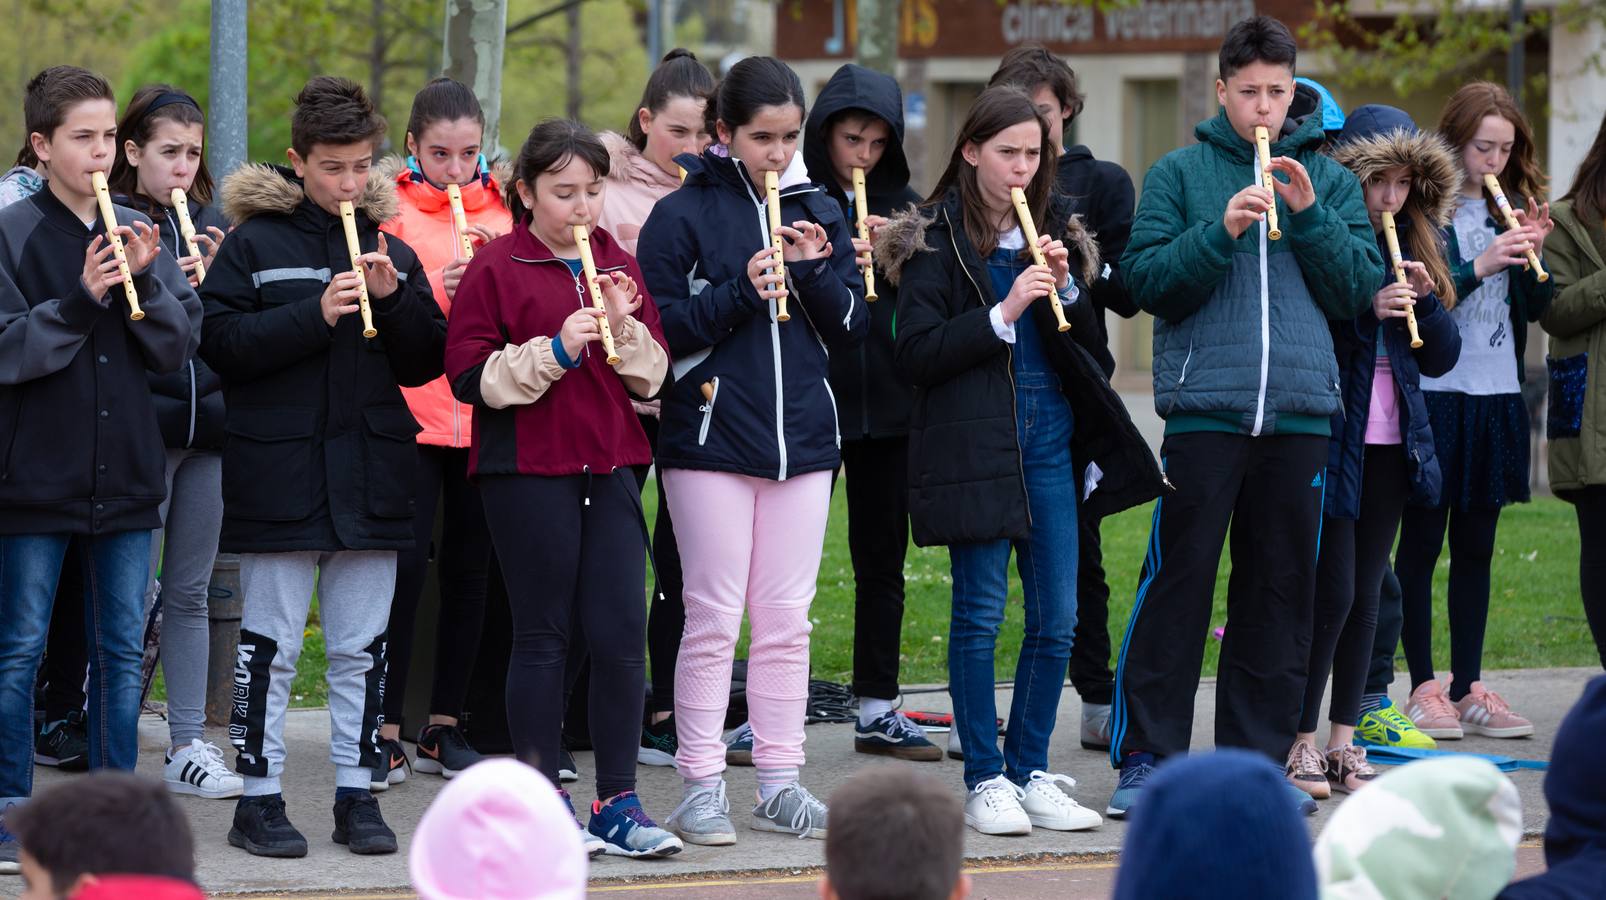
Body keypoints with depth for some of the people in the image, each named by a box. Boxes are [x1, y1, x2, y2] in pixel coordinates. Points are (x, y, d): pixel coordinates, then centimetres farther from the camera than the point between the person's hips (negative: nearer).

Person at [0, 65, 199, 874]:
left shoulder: (135, 232, 8)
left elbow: (179, 345, 4)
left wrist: (147, 281, -12)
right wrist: (80, 300, -21)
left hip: (125, 474, 4)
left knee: (122, 649, 8)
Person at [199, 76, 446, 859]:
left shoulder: (389, 248, 12)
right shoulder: (255, 243, 0)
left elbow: (427, 361, 10)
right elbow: (220, 341, -10)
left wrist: (392, 299, -7)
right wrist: (315, 314, -17)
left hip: (370, 474, 4)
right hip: (279, 472, -4)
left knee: (361, 646, 7)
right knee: (270, 641, 0)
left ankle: (357, 793, 14)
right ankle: (259, 796, 6)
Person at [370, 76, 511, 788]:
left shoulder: (502, 210, 9)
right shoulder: (392, 209, 0)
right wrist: (435, 289, -22)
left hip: (486, 410, 4)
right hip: (411, 409, -3)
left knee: (469, 568, 7)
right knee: (405, 563, -11)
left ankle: (444, 728, 16)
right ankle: (386, 731, -4)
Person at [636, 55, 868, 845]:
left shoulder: (818, 212, 11)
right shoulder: (683, 214, -3)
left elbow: (852, 329, 11)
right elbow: (654, 326, -7)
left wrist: (814, 271, -7)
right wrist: (740, 292, -17)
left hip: (801, 437, 4)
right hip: (710, 437, -4)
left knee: (786, 619, 7)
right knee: (713, 617, -2)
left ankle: (779, 782, 13)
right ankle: (701, 787, 3)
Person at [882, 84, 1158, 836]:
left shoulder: (1053, 229, 13)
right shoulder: (935, 238, -2)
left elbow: (1092, 344, 12)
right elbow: (915, 356, -9)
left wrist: (1066, 288, -6)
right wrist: (1003, 314, -17)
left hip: (1048, 440, 5)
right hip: (971, 442, -5)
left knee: (1057, 617, 3)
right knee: (981, 612, -2)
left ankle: (1031, 773, 13)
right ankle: (984, 781, 5)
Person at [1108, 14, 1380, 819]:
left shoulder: (1329, 179, 13)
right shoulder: (1180, 173, 5)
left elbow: (1360, 288, 5)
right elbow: (1145, 280, -3)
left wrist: (1309, 215, -7)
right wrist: (1221, 230, -16)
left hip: (1301, 412, 3)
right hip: (1204, 411, -3)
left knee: (1279, 592, 6)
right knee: (1178, 581, -5)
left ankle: (1255, 757, 14)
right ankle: (1146, 757, 1)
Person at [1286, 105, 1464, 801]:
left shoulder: (1415, 246, 12)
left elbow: (1443, 356, 11)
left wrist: (1425, 300, -7)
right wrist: (1364, 307, -23)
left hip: (1392, 445, 6)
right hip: (1327, 437, -6)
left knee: (1366, 594, 8)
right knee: (1333, 591, -9)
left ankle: (1344, 744, 14)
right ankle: (1300, 744, -1)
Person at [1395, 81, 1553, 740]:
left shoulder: (1510, 210, 12)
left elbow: (1537, 307, 10)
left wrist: (1532, 256, -7)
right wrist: (1478, 267, -22)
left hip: (1496, 396, 5)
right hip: (1434, 393, -5)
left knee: (1476, 547, 9)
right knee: (1422, 542, -1)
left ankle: (1469, 687, 13)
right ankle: (1424, 686, 5)